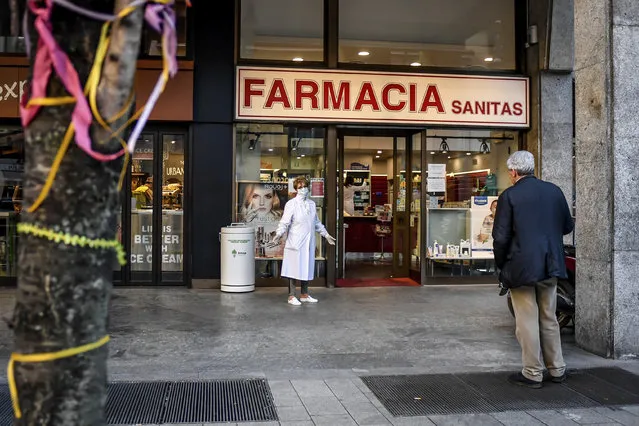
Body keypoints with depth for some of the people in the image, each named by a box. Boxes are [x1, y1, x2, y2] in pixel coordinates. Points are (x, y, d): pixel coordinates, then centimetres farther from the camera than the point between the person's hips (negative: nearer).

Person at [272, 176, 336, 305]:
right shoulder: (291, 204, -5)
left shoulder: (311, 204, 14)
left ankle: (304, 295, 22)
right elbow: (285, 222, -12)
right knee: (294, 269, -2)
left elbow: (316, 222, 24)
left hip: (309, 242, 6)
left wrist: (326, 235, 27)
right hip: (295, 242, -6)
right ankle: (291, 296, 6)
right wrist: (278, 234, -27)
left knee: (307, 268, 11)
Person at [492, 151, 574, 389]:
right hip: (550, 265, 6)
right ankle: (557, 370, 26)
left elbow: (501, 237, -14)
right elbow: (567, 226, 11)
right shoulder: (554, 191, 3)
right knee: (549, 318, 17)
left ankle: (532, 374, 12)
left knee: (527, 321, 4)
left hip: (521, 267, -5)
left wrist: (501, 265, -1)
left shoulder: (509, 196, -12)